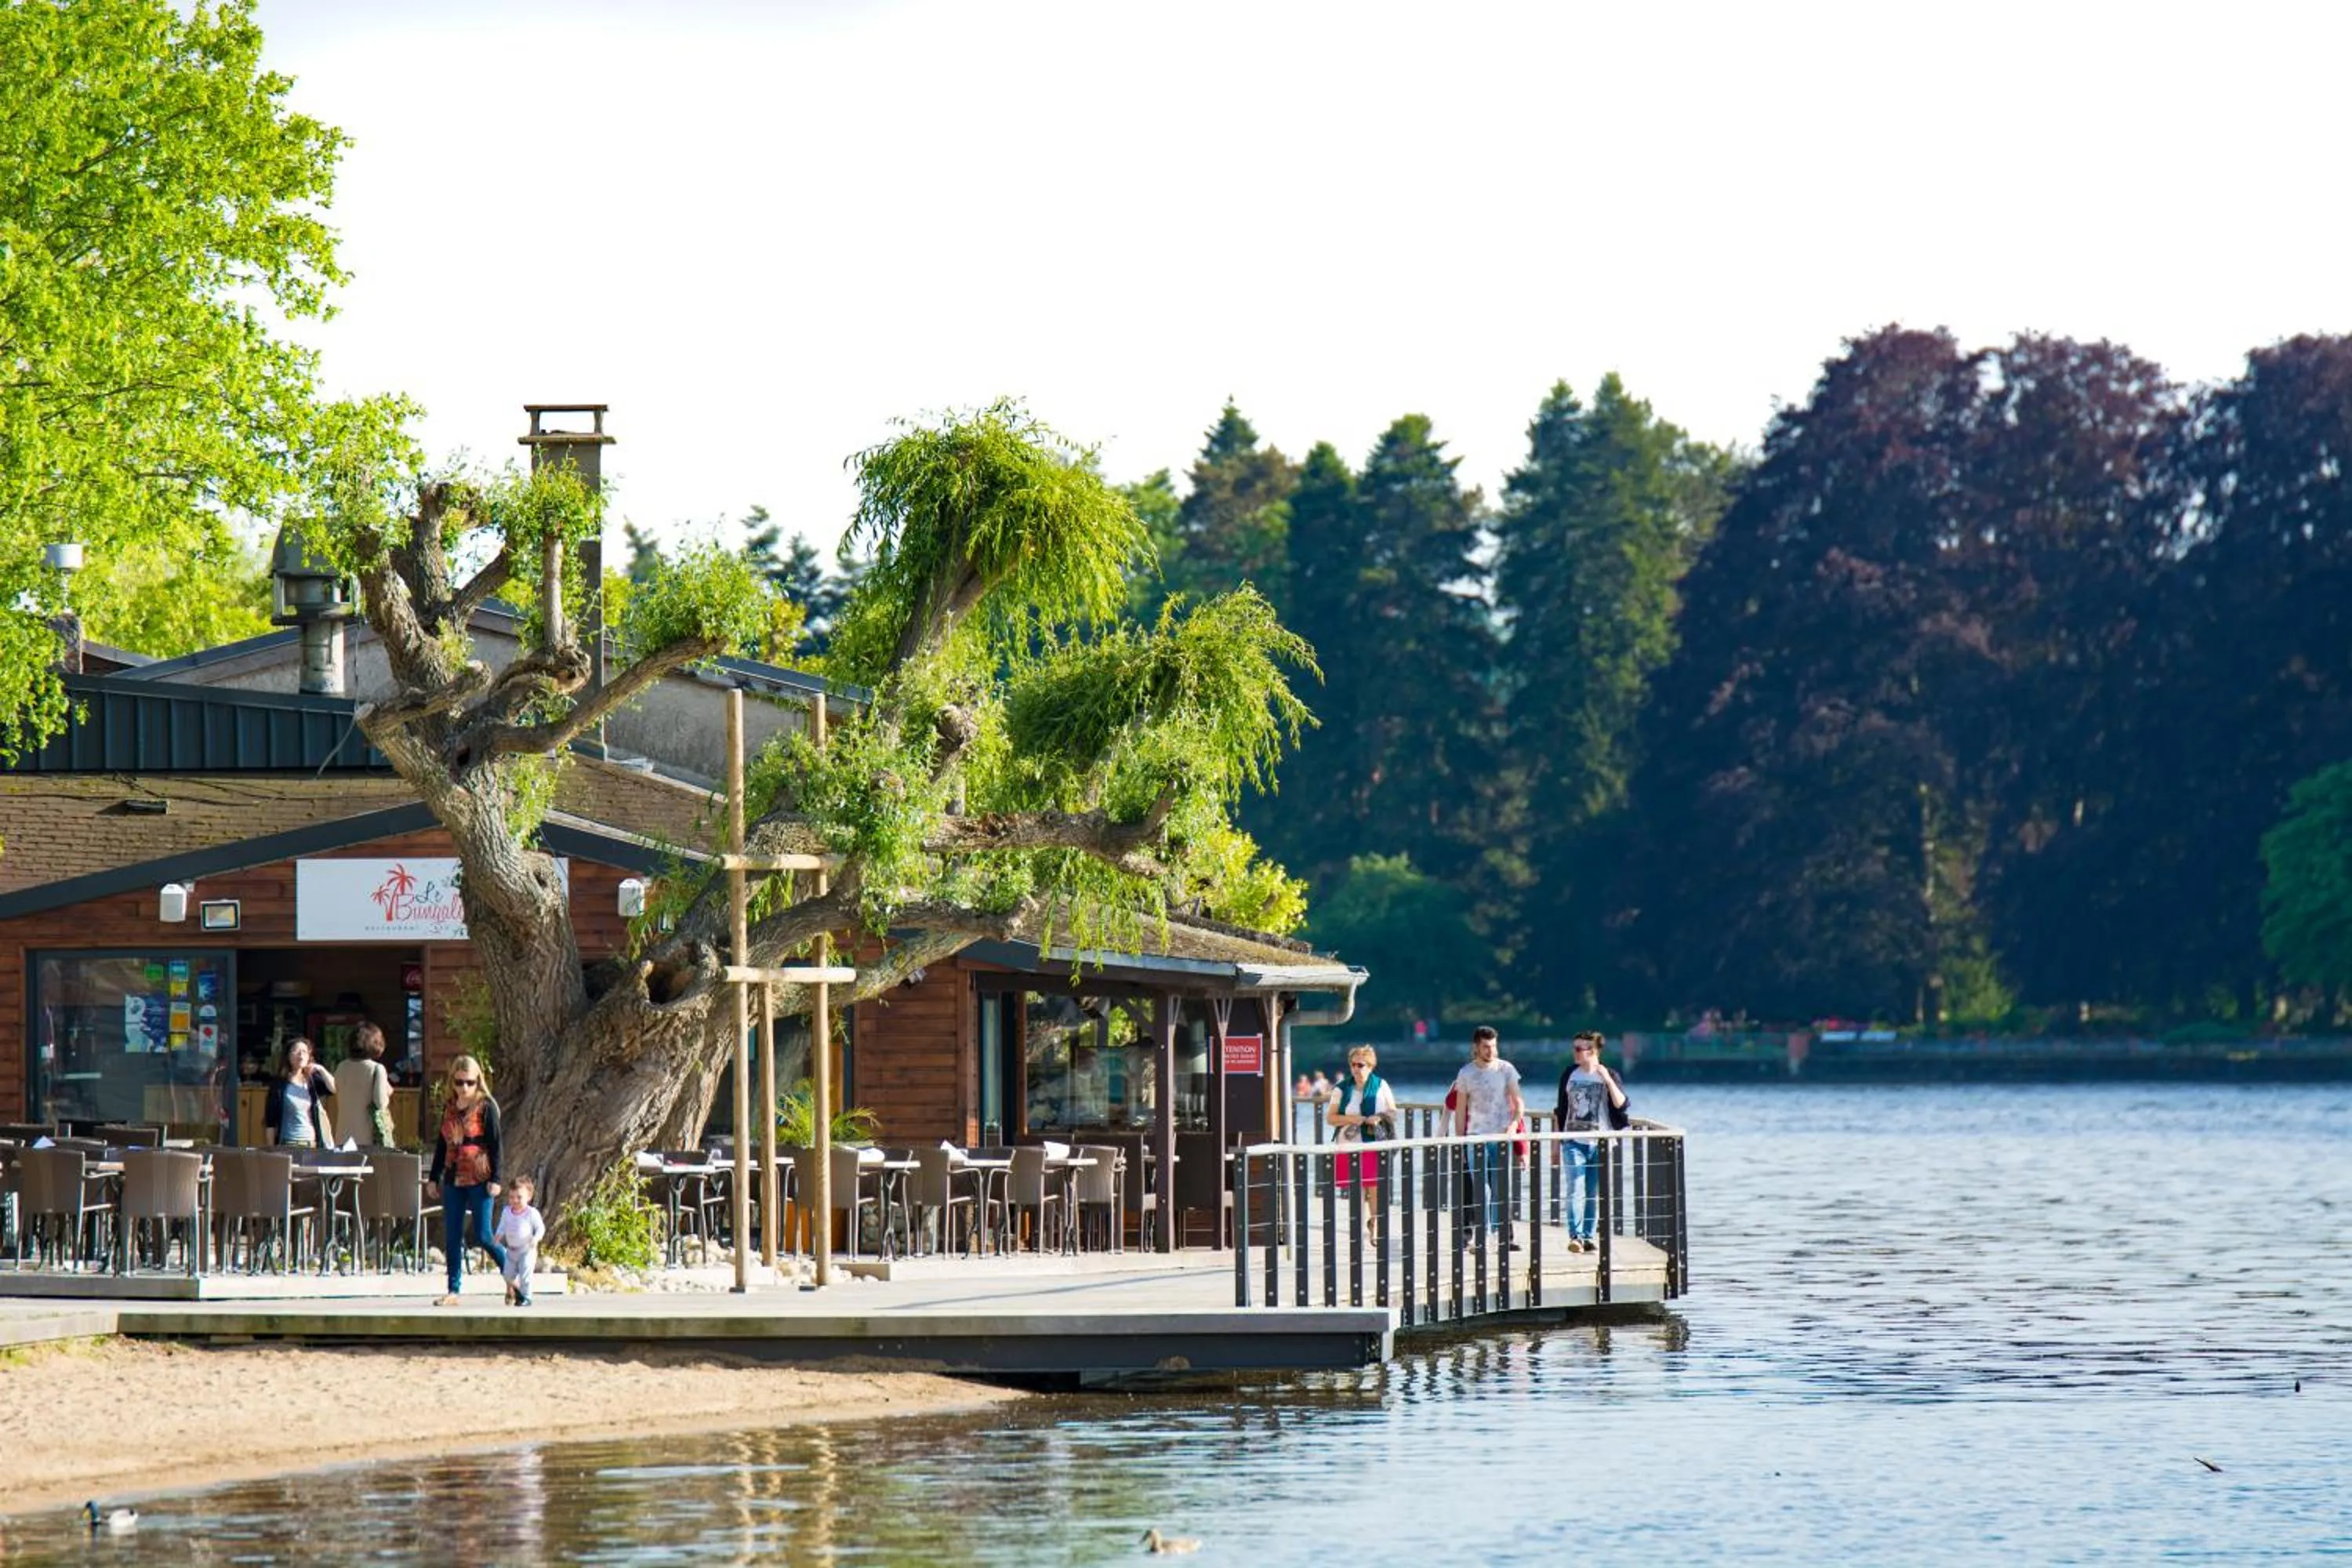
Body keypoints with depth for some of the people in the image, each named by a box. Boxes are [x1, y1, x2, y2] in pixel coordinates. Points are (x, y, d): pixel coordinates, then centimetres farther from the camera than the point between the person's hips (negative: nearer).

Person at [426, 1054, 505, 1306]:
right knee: (452, 1237, 3)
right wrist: (434, 1178, 17)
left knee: (482, 1235, -6)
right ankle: (454, 1290, 8)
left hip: (479, 1179, -5)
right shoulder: (449, 1108, 11)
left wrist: (495, 1179, -11)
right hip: (453, 1179, 5)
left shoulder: (486, 1107, -4)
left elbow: (495, 1144, -6)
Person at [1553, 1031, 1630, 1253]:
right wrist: (1557, 1141, 13)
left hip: (1599, 1143, -1)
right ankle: (1575, 1236, -19)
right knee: (1573, 1190, -13)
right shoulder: (1570, 1075, 7)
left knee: (1595, 1195, 4)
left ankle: (1588, 1236, 13)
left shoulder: (1609, 1076, 0)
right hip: (1574, 1143, 1)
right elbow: (1561, 1111, 13)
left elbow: (1621, 1104, -12)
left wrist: (1608, 1080, -21)